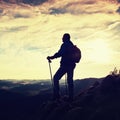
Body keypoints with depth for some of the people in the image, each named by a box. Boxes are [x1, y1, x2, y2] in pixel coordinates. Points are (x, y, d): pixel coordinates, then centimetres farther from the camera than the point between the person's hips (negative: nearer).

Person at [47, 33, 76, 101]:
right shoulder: (72, 45, 18)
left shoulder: (65, 45, -9)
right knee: (70, 80, 12)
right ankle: (71, 97, 10)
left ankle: (56, 95, -8)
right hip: (72, 65, 9)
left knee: (56, 78, -1)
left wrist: (51, 57, -17)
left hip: (65, 65, -9)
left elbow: (60, 53, -21)